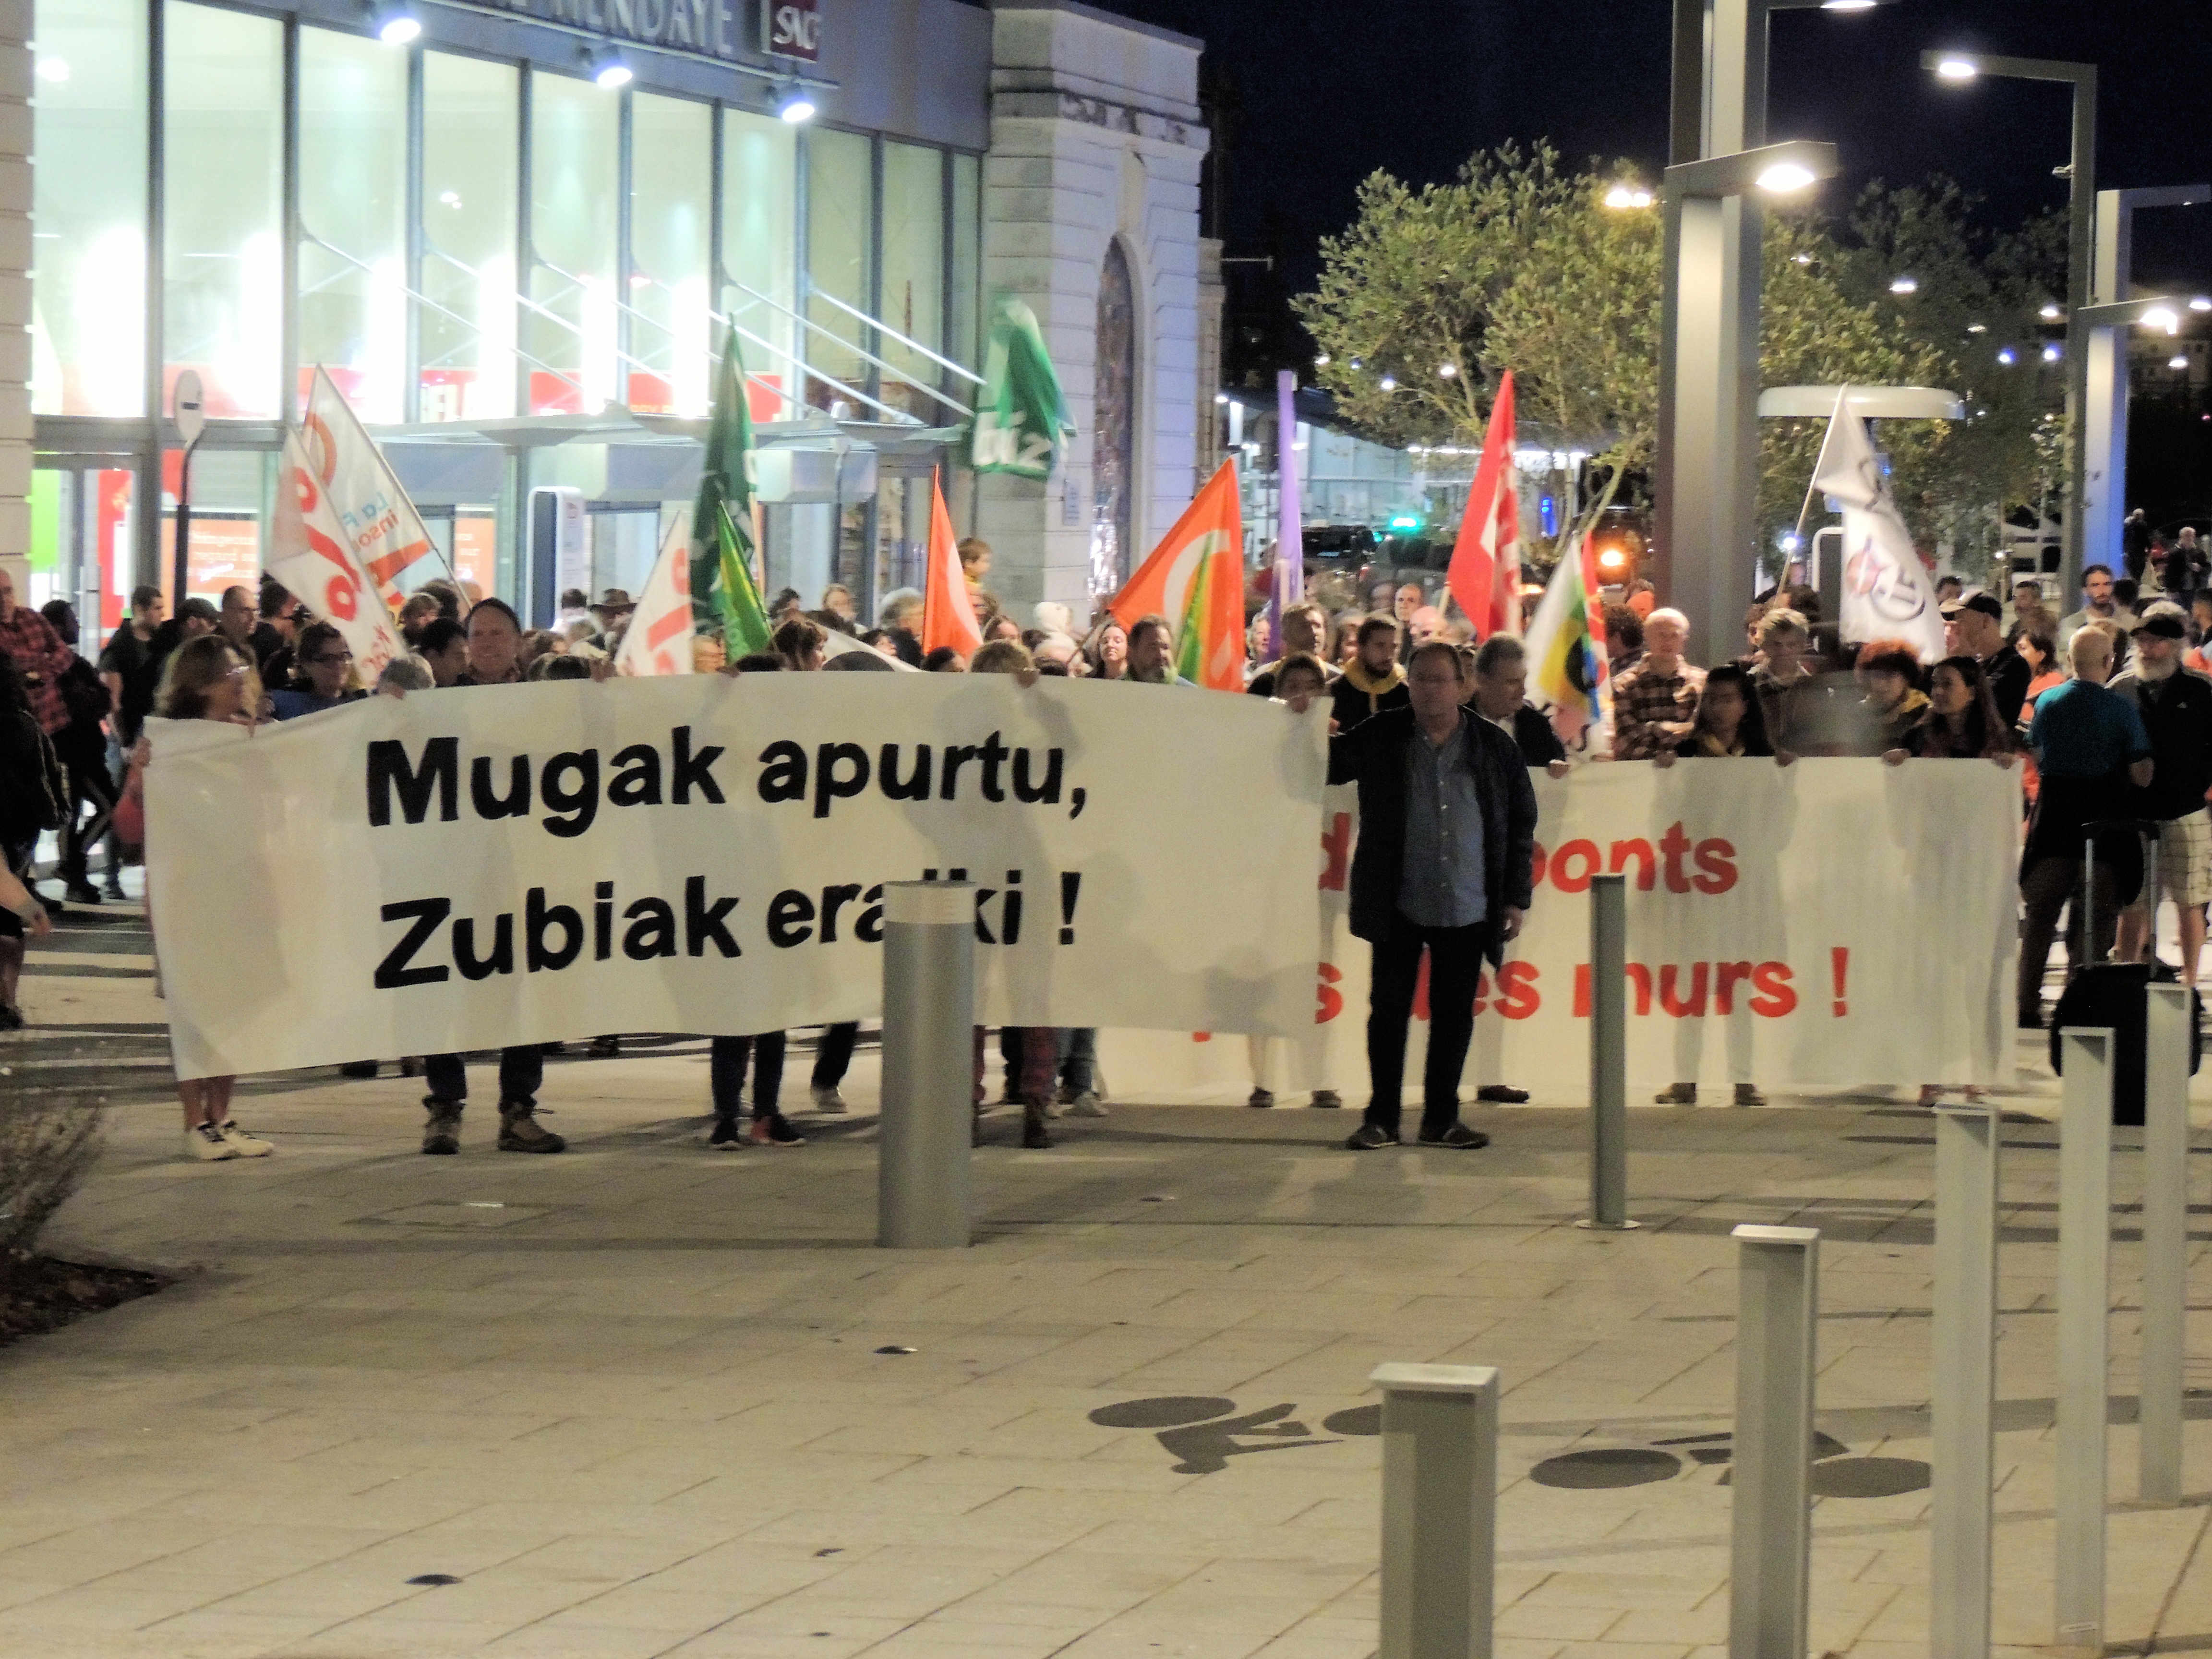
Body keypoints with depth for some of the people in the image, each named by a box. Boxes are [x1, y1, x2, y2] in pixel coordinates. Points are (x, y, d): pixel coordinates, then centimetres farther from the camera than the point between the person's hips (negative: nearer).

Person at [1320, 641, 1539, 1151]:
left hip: (1468, 909, 1)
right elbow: (1328, 766, 8)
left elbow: (1522, 823, 8)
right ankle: (1381, 1118, 9)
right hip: (1398, 906, -1)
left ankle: (1441, 1118, 17)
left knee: (1454, 1015, 7)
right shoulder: (1379, 737, 2)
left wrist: (1517, 897, 4)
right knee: (1389, 1010, 2)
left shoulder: (1494, 746, 4)